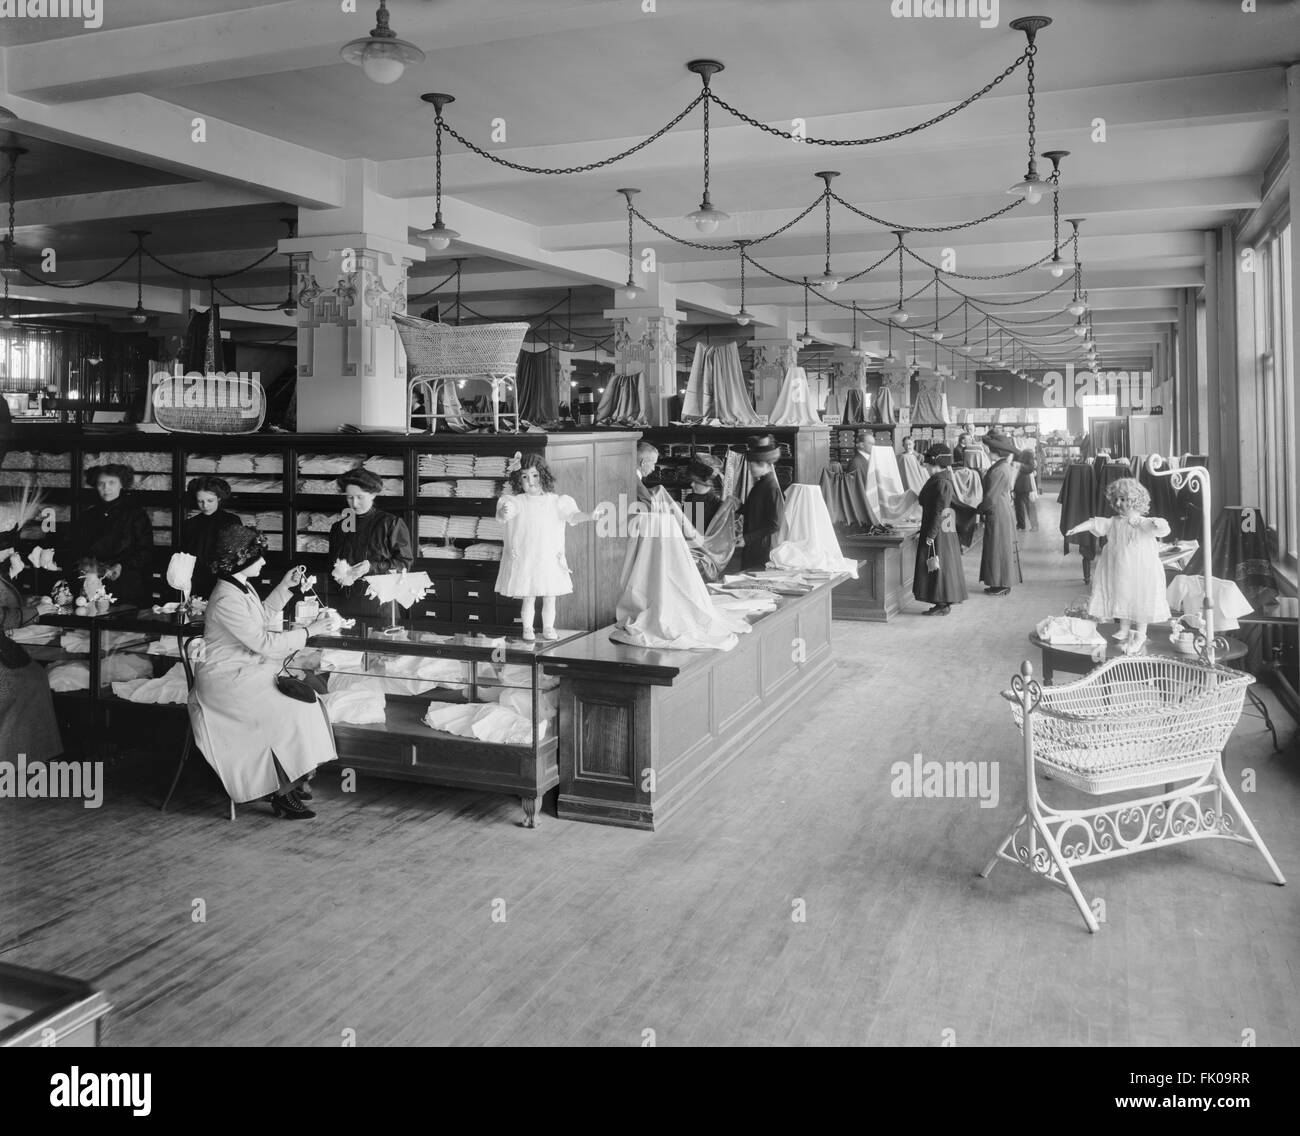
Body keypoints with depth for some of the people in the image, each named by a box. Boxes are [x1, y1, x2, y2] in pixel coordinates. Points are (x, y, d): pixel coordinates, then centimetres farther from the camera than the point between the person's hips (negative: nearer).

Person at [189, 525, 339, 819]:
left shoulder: (242, 586, 8)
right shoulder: (226, 601, -23)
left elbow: (262, 617, 28)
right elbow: (265, 643, -24)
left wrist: (285, 586, 19)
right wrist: (310, 631, -20)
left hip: (245, 669, 9)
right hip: (225, 680, -9)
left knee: (305, 695, -8)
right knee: (288, 711, -22)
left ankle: (292, 779, -3)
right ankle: (281, 793, -12)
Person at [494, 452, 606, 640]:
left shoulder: (555, 501, 1)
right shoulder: (518, 502, -4)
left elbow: (572, 515, -5)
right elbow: (505, 513, -20)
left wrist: (590, 516, -23)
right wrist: (504, 512, -44)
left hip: (550, 558, 2)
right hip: (525, 559, -1)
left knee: (550, 598, 8)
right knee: (528, 598, 5)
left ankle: (548, 627, 22)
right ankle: (528, 628, 19)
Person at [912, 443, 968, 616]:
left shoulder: (941, 483, -18)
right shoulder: (941, 480, 13)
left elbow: (939, 511, -22)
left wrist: (931, 535, -22)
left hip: (939, 534, -10)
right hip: (944, 532, 10)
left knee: (938, 567, -4)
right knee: (943, 568, 13)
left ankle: (942, 604, 0)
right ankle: (944, 602, 18)